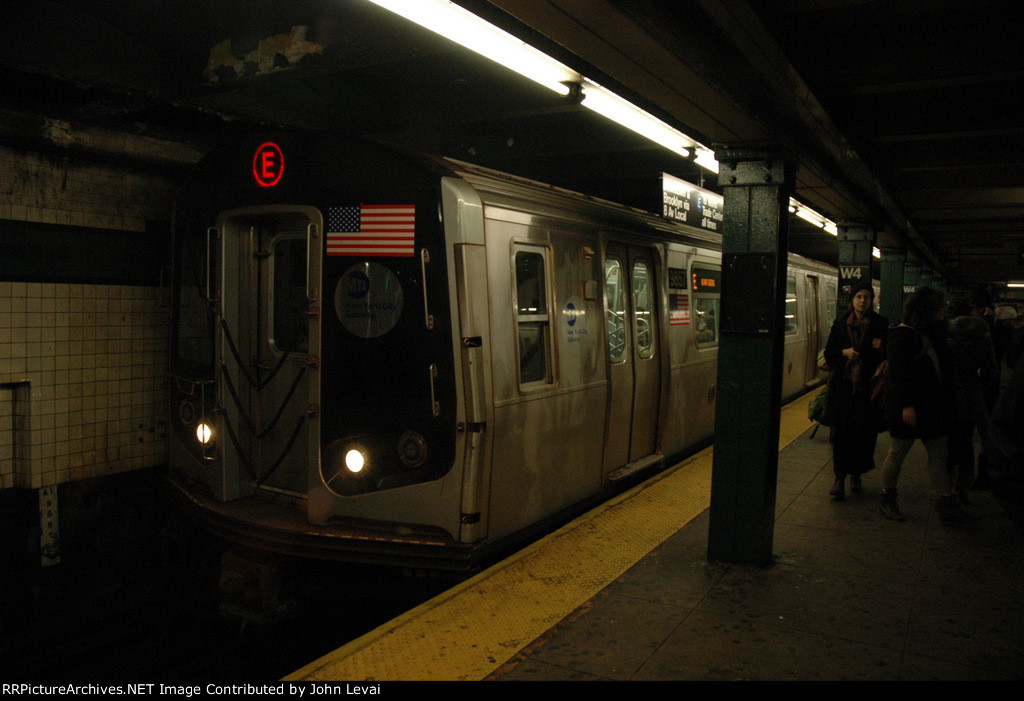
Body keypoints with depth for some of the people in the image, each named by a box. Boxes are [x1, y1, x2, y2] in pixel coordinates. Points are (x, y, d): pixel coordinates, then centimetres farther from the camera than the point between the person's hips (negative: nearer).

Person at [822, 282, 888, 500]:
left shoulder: (881, 324, 5)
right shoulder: (841, 323, 7)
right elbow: (829, 354, 9)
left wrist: (880, 349, -14)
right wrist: (845, 352, -10)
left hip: (869, 386, 0)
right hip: (843, 386, 0)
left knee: (866, 432, 4)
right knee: (841, 431, -4)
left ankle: (856, 475, 20)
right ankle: (840, 477, 2)